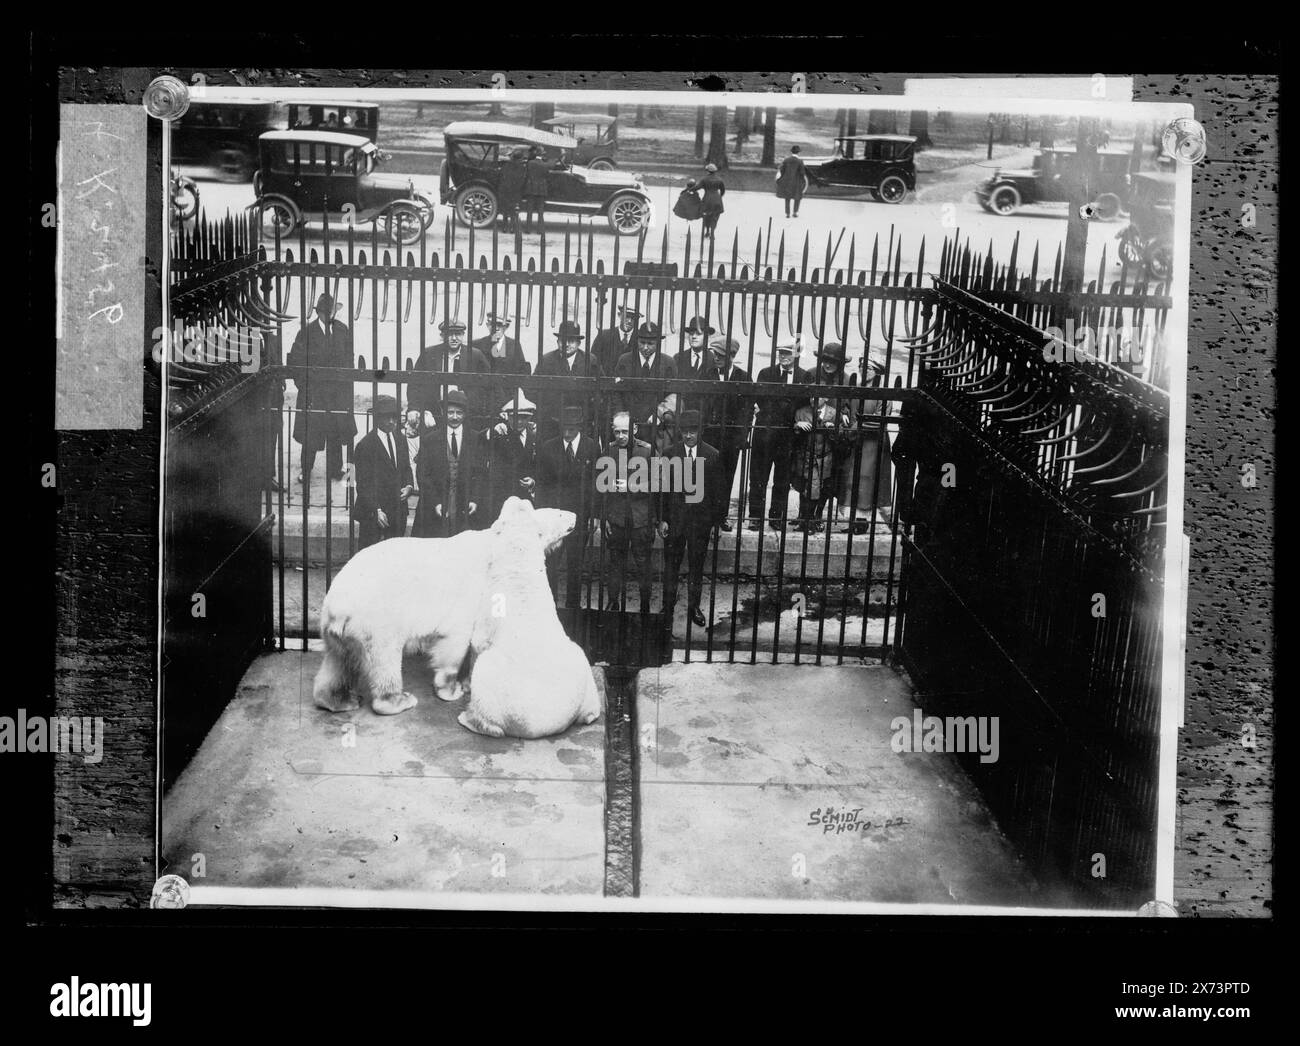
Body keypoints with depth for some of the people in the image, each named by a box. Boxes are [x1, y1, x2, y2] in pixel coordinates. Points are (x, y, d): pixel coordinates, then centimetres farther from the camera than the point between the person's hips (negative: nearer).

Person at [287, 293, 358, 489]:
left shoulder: (343, 330, 5)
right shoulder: (307, 331, -5)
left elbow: (349, 358, 13)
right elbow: (294, 360, -2)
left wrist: (347, 382, 5)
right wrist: (303, 384, -7)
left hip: (338, 390, 3)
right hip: (313, 390, -3)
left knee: (336, 431, 6)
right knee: (310, 432, 1)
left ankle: (334, 469, 17)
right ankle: (305, 471, 13)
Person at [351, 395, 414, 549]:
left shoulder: (400, 441, 12)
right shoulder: (365, 445, -9)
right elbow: (363, 484, -10)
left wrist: (409, 486, -1)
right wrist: (376, 510, -16)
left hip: (398, 511, 6)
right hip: (373, 512, -6)